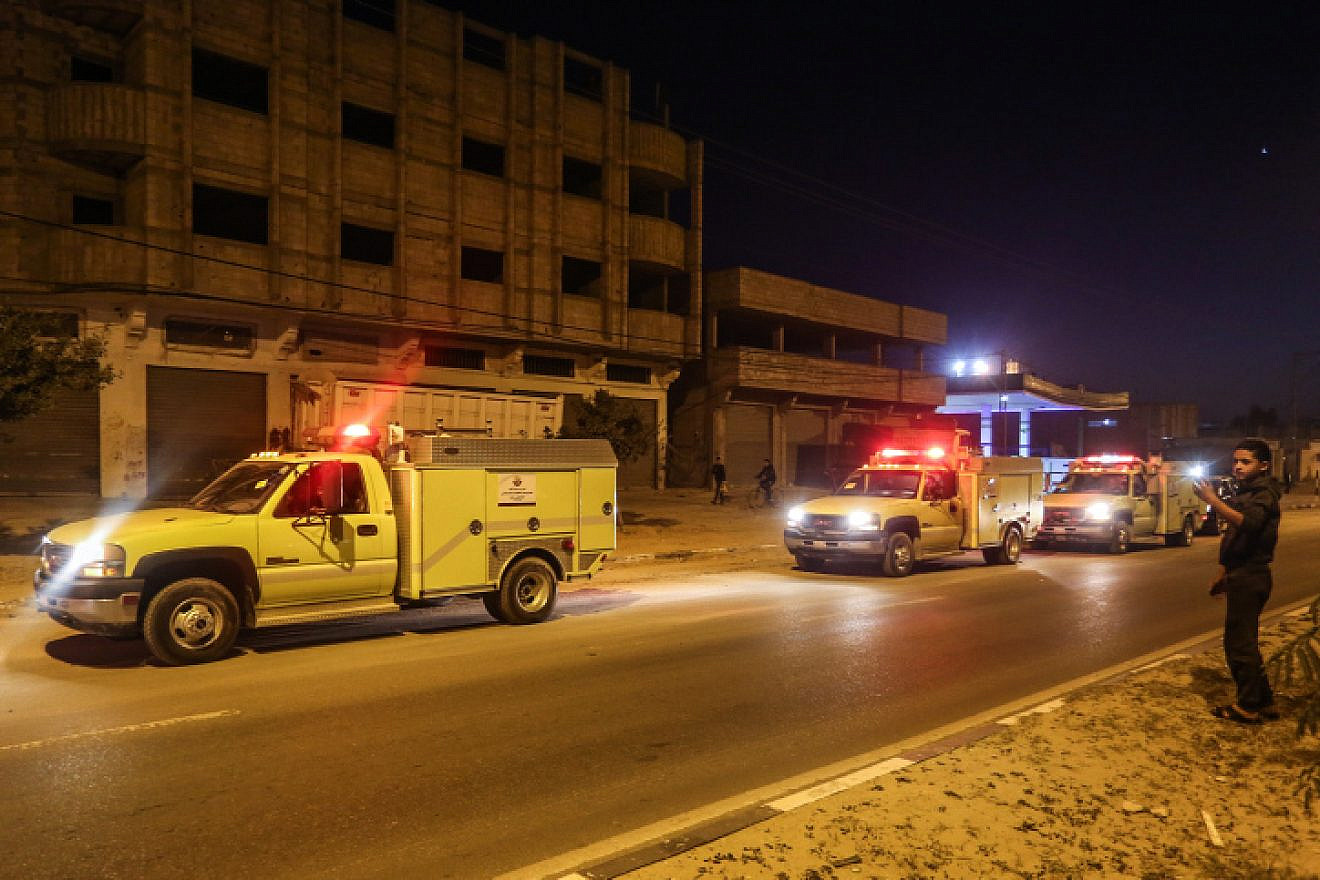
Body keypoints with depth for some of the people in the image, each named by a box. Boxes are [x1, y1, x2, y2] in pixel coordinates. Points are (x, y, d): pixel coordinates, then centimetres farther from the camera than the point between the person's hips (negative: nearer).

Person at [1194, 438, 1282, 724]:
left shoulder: (1264, 495, -13)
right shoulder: (1244, 493, 17)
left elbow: (1247, 523, -36)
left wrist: (1213, 500, -39)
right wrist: (1224, 575, 24)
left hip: (1250, 579, -10)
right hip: (1241, 577, 10)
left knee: (1240, 644, -4)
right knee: (1241, 643, 17)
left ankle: (1248, 707, 5)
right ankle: (1263, 703, 26)